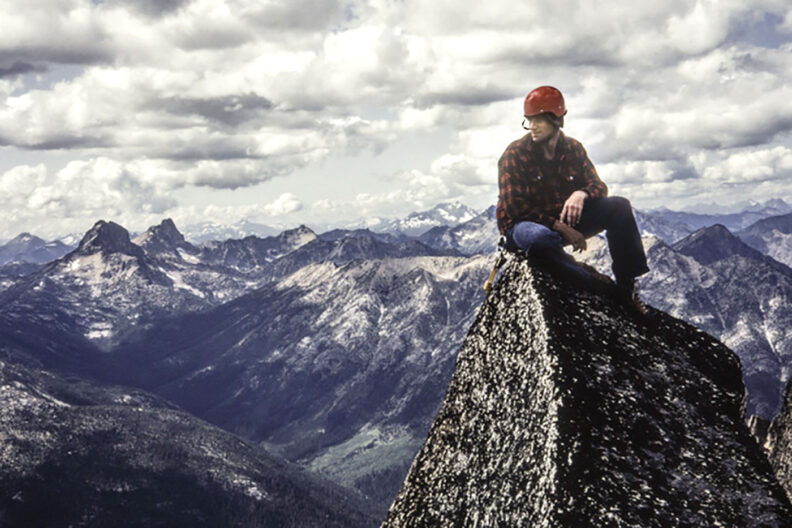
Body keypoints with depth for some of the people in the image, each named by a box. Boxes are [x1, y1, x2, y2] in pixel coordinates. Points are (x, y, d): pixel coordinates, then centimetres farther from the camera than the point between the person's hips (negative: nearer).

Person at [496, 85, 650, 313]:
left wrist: (582, 194, -25)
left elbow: (598, 186, 2)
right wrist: (559, 227, -24)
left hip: (564, 222, 5)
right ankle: (590, 279, -22)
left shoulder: (573, 149, 3)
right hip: (522, 224, -5)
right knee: (540, 236, -43)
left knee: (619, 206, -14)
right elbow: (514, 208, -17)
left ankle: (626, 286, -13)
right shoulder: (515, 154, -12)